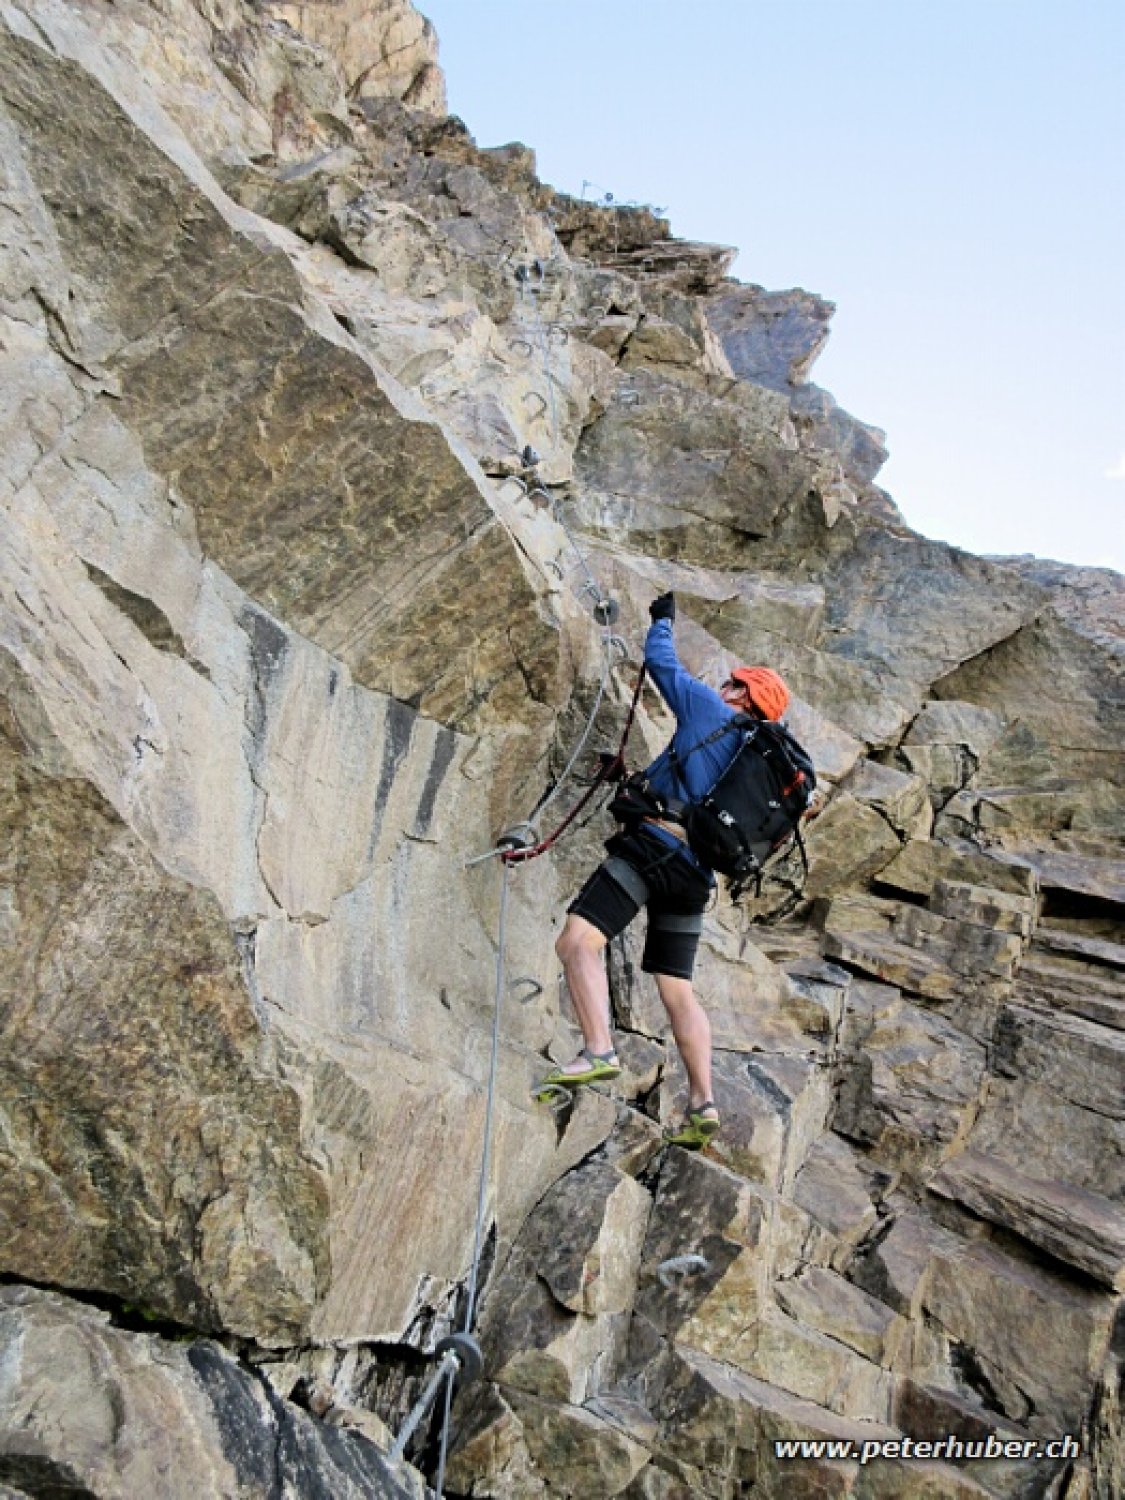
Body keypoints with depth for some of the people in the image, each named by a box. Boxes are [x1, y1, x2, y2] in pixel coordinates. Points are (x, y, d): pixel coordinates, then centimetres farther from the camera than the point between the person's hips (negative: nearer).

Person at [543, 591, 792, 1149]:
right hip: (694, 874, 8)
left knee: (578, 940, -17)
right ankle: (702, 1106, 11)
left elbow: (661, 662, 14)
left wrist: (662, 619, 33)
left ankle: (599, 1052, -31)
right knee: (677, 990, 12)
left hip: (656, 845, -8)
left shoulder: (709, 711, 5)